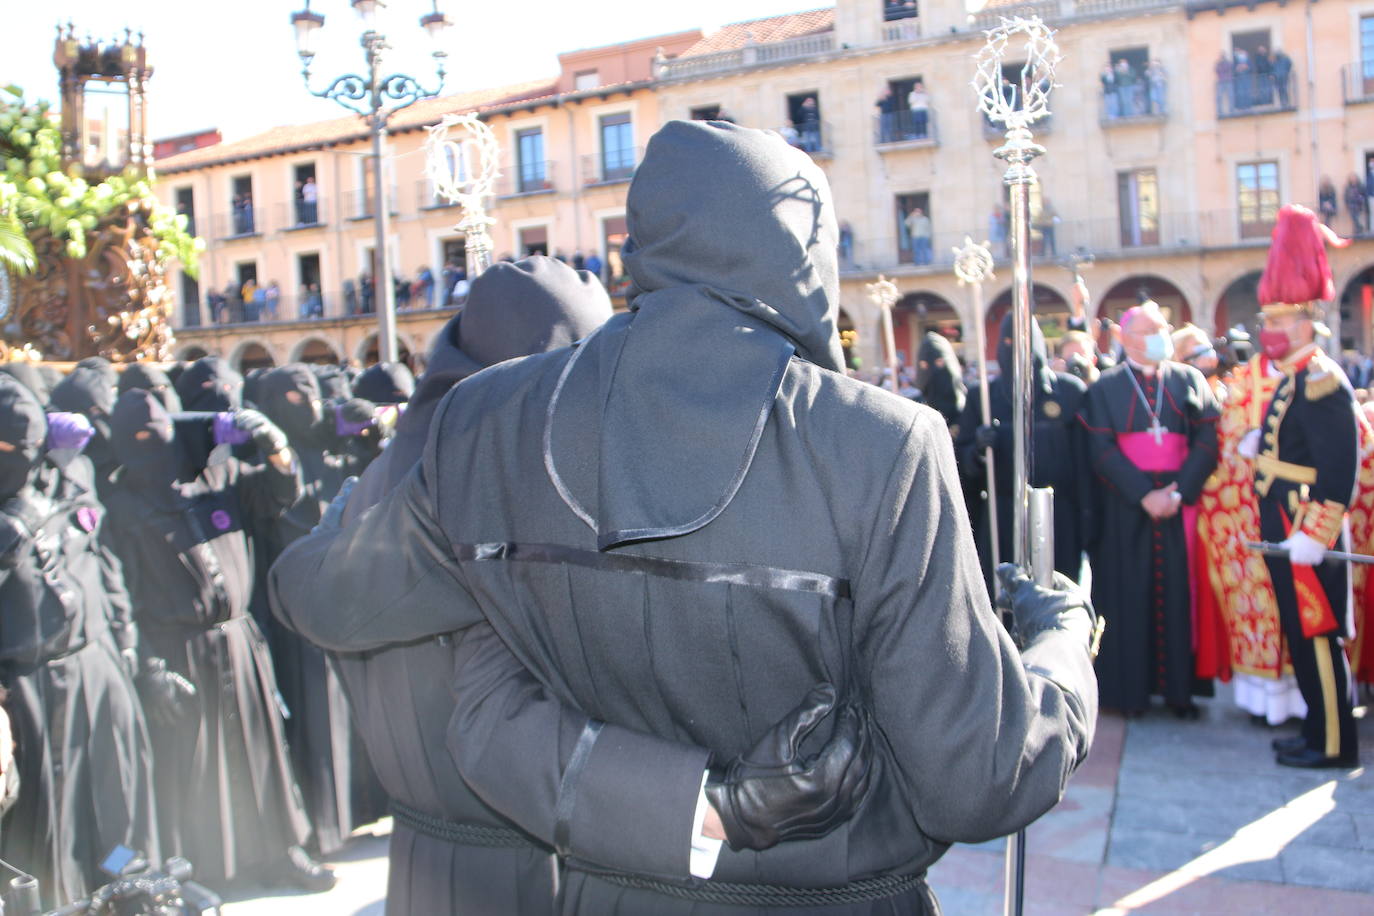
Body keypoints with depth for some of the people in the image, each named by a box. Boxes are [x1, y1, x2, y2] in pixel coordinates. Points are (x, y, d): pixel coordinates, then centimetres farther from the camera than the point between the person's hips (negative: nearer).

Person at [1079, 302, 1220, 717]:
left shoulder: (1189, 380, 9)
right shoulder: (1105, 387, 4)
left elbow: (1206, 442, 0)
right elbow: (1101, 450, -5)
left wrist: (1180, 492, -12)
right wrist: (1144, 494, -15)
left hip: (1181, 504, 1)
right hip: (1125, 509, -1)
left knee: (1178, 593, 3)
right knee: (1129, 596, 2)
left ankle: (1179, 685, 13)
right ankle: (1130, 688, 11)